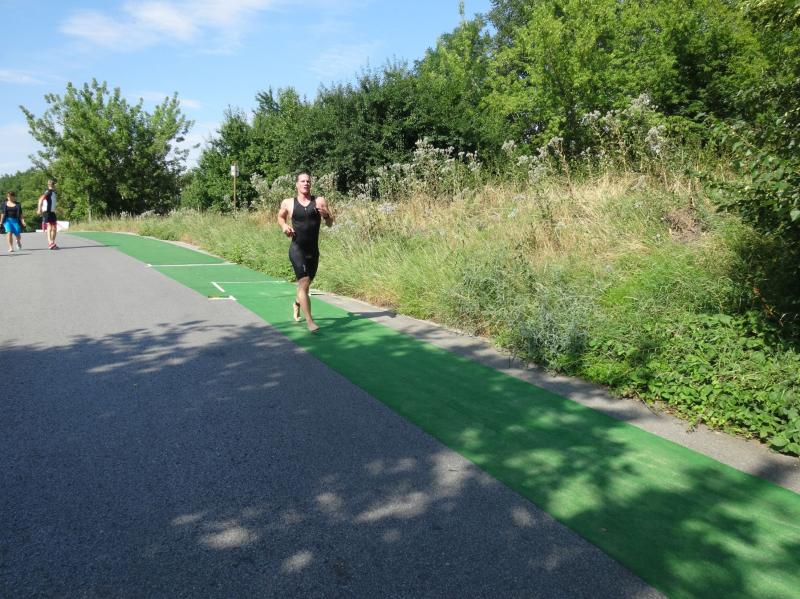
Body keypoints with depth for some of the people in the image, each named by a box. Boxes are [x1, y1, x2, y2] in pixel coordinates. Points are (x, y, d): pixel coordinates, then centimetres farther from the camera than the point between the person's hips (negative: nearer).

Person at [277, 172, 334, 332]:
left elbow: (330, 224, -1)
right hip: (297, 250, -3)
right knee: (304, 282, -17)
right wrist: (284, 226, -1)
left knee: (306, 283, 19)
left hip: (313, 251, 3)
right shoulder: (288, 203, 1)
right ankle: (309, 321, -16)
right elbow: (280, 216, 20)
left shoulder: (319, 201, 0)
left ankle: (297, 303, 52)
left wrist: (326, 215, -23)